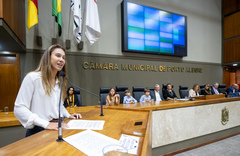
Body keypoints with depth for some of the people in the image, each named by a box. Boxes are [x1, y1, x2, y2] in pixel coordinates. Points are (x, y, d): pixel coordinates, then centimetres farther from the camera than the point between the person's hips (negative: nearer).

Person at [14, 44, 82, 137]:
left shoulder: (60, 82, 13)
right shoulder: (32, 78, -6)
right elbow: (19, 109, -11)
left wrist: (68, 115, 5)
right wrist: (45, 124, -21)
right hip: (39, 130, -5)